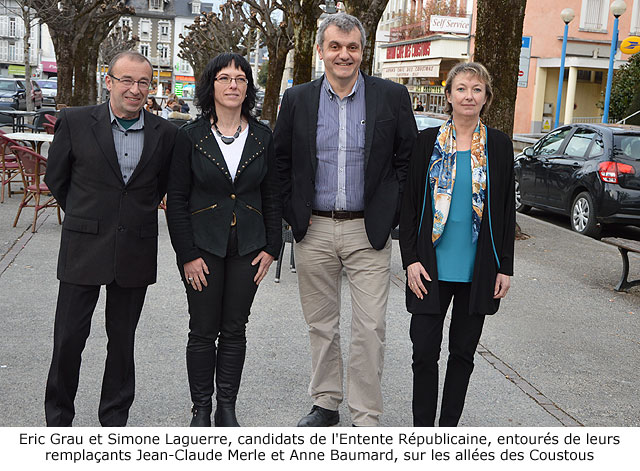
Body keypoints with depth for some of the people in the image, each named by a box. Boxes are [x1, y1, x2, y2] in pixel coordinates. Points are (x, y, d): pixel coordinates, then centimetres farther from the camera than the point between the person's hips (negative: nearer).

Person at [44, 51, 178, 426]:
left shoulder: (165, 133, 1)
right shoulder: (76, 121, -4)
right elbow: (56, 177, 6)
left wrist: (137, 216, 10)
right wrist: (85, 217, 10)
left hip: (136, 252, 2)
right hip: (84, 250, -1)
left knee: (123, 339, 12)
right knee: (69, 338, 3)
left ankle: (115, 420, 27)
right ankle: (59, 418, 23)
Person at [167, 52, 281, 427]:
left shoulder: (263, 137, 4)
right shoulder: (191, 136, -3)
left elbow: (272, 196, 8)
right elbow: (177, 199, -3)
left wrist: (271, 248, 2)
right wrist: (188, 253, -9)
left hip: (247, 248, 2)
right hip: (203, 245, -2)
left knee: (235, 330, 9)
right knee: (203, 331, 4)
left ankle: (227, 409, 21)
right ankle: (201, 410, 18)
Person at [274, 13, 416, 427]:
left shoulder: (392, 97, -2)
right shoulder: (297, 99, 3)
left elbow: (409, 157, 4)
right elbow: (282, 161, 10)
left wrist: (389, 212, -2)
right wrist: (294, 213, 2)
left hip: (368, 232, -2)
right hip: (314, 230, 2)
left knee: (369, 330, -1)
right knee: (321, 325, 13)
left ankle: (366, 420, 12)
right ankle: (326, 404, 29)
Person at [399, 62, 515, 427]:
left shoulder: (499, 146, 3)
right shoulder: (428, 141, 2)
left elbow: (507, 210, 5)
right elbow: (410, 203, 2)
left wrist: (505, 267, 0)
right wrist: (411, 259, -6)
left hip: (478, 270, 1)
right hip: (432, 268, -1)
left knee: (463, 351, 10)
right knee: (425, 351, -1)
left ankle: (449, 427, 24)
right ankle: (422, 429, 14)